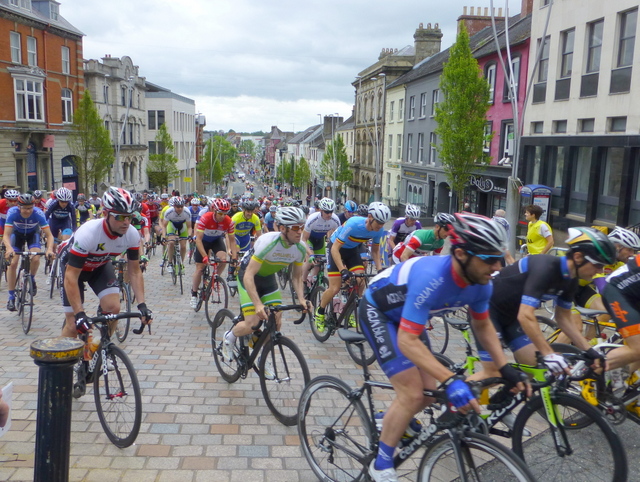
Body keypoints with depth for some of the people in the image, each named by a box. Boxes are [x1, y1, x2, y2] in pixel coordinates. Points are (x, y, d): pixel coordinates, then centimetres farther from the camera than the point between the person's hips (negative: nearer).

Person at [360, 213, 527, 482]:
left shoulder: (481, 283, -17)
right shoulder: (431, 278, -41)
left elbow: (483, 326, 1)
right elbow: (407, 341, -40)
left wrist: (505, 368, -10)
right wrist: (451, 381, -47)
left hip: (405, 315, 7)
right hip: (377, 311, -7)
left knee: (429, 392, 5)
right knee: (412, 395, -15)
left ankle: (387, 423, 34)